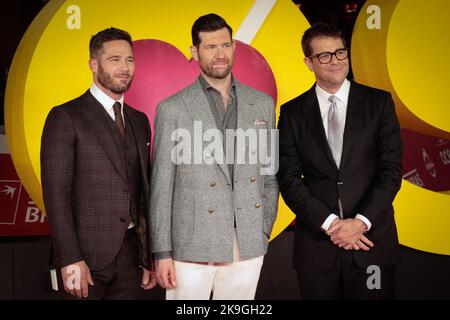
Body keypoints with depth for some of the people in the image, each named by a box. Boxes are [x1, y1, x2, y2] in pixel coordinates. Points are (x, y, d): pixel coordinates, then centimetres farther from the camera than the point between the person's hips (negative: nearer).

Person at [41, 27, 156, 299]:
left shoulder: (140, 121, 13)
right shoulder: (66, 117, -6)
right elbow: (56, 192, -11)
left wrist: (150, 256, 12)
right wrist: (70, 260, -17)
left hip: (131, 253, 5)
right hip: (87, 254, -5)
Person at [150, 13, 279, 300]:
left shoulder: (262, 104, 8)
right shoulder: (173, 109, -2)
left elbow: (270, 176, 13)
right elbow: (161, 187, -2)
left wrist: (264, 234, 8)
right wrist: (162, 252, -5)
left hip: (248, 248, 3)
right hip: (192, 248, -3)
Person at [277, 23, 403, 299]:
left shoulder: (379, 102, 3)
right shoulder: (292, 113, 4)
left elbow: (392, 169, -2)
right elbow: (289, 178, -2)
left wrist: (361, 222, -12)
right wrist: (329, 223, -12)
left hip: (371, 237, 0)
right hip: (316, 244, 0)